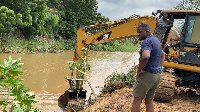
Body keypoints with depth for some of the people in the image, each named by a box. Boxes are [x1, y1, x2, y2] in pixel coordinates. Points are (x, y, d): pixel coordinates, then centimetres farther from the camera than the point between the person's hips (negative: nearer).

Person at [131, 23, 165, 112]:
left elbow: (145, 56, -35)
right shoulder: (156, 40, 16)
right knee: (149, 101, 12)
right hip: (157, 75, 9)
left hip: (147, 74, -9)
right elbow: (163, 54, 32)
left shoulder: (147, 41, -16)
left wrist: (139, 70, -21)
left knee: (137, 100, -5)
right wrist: (159, 68, 22)